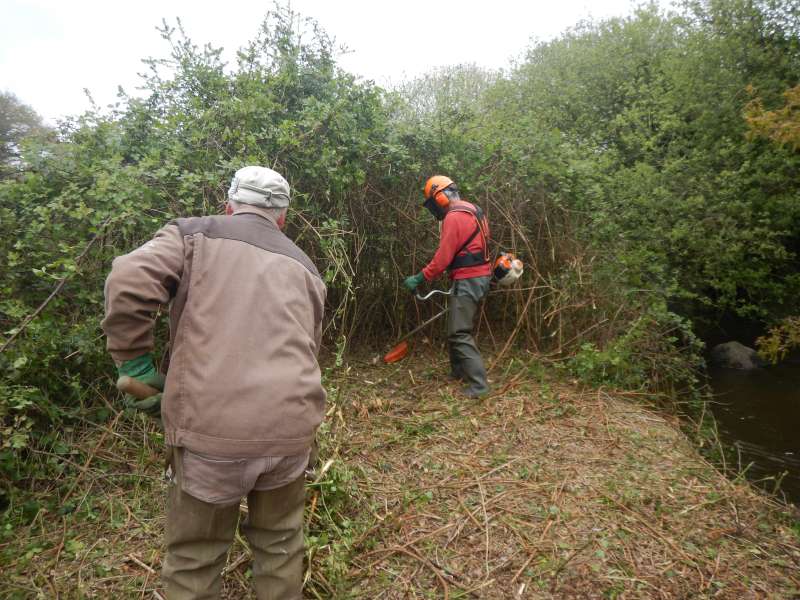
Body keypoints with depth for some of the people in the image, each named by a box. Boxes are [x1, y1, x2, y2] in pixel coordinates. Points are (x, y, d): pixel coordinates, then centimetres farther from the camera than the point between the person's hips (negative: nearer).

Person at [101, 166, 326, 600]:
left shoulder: (193, 233, 8)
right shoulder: (303, 267, 19)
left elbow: (127, 285, -9)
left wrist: (135, 365, 2)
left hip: (211, 427, -3)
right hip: (291, 426, 3)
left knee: (194, 560, 20)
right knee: (279, 543, 27)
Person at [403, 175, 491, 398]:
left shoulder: (454, 217, -17)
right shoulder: (472, 211, 15)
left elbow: (443, 257, -20)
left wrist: (419, 278, -12)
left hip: (467, 280, -10)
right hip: (479, 276, 10)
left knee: (459, 334, -8)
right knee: (456, 327, 21)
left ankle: (479, 384, -8)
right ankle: (459, 372, 32)